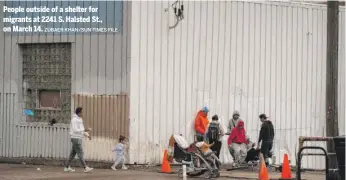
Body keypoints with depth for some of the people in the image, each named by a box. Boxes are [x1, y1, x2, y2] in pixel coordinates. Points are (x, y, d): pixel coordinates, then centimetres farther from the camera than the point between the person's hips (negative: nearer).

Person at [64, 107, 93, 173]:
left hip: (78, 138, 10)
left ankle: (67, 167, 13)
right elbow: (75, 130, -23)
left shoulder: (79, 120, 17)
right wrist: (85, 130, -24)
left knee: (73, 153, 10)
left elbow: (81, 130, 22)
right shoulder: (74, 120, -15)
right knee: (80, 153, -11)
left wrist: (88, 135, 9)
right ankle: (85, 168, -13)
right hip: (75, 138, -10)